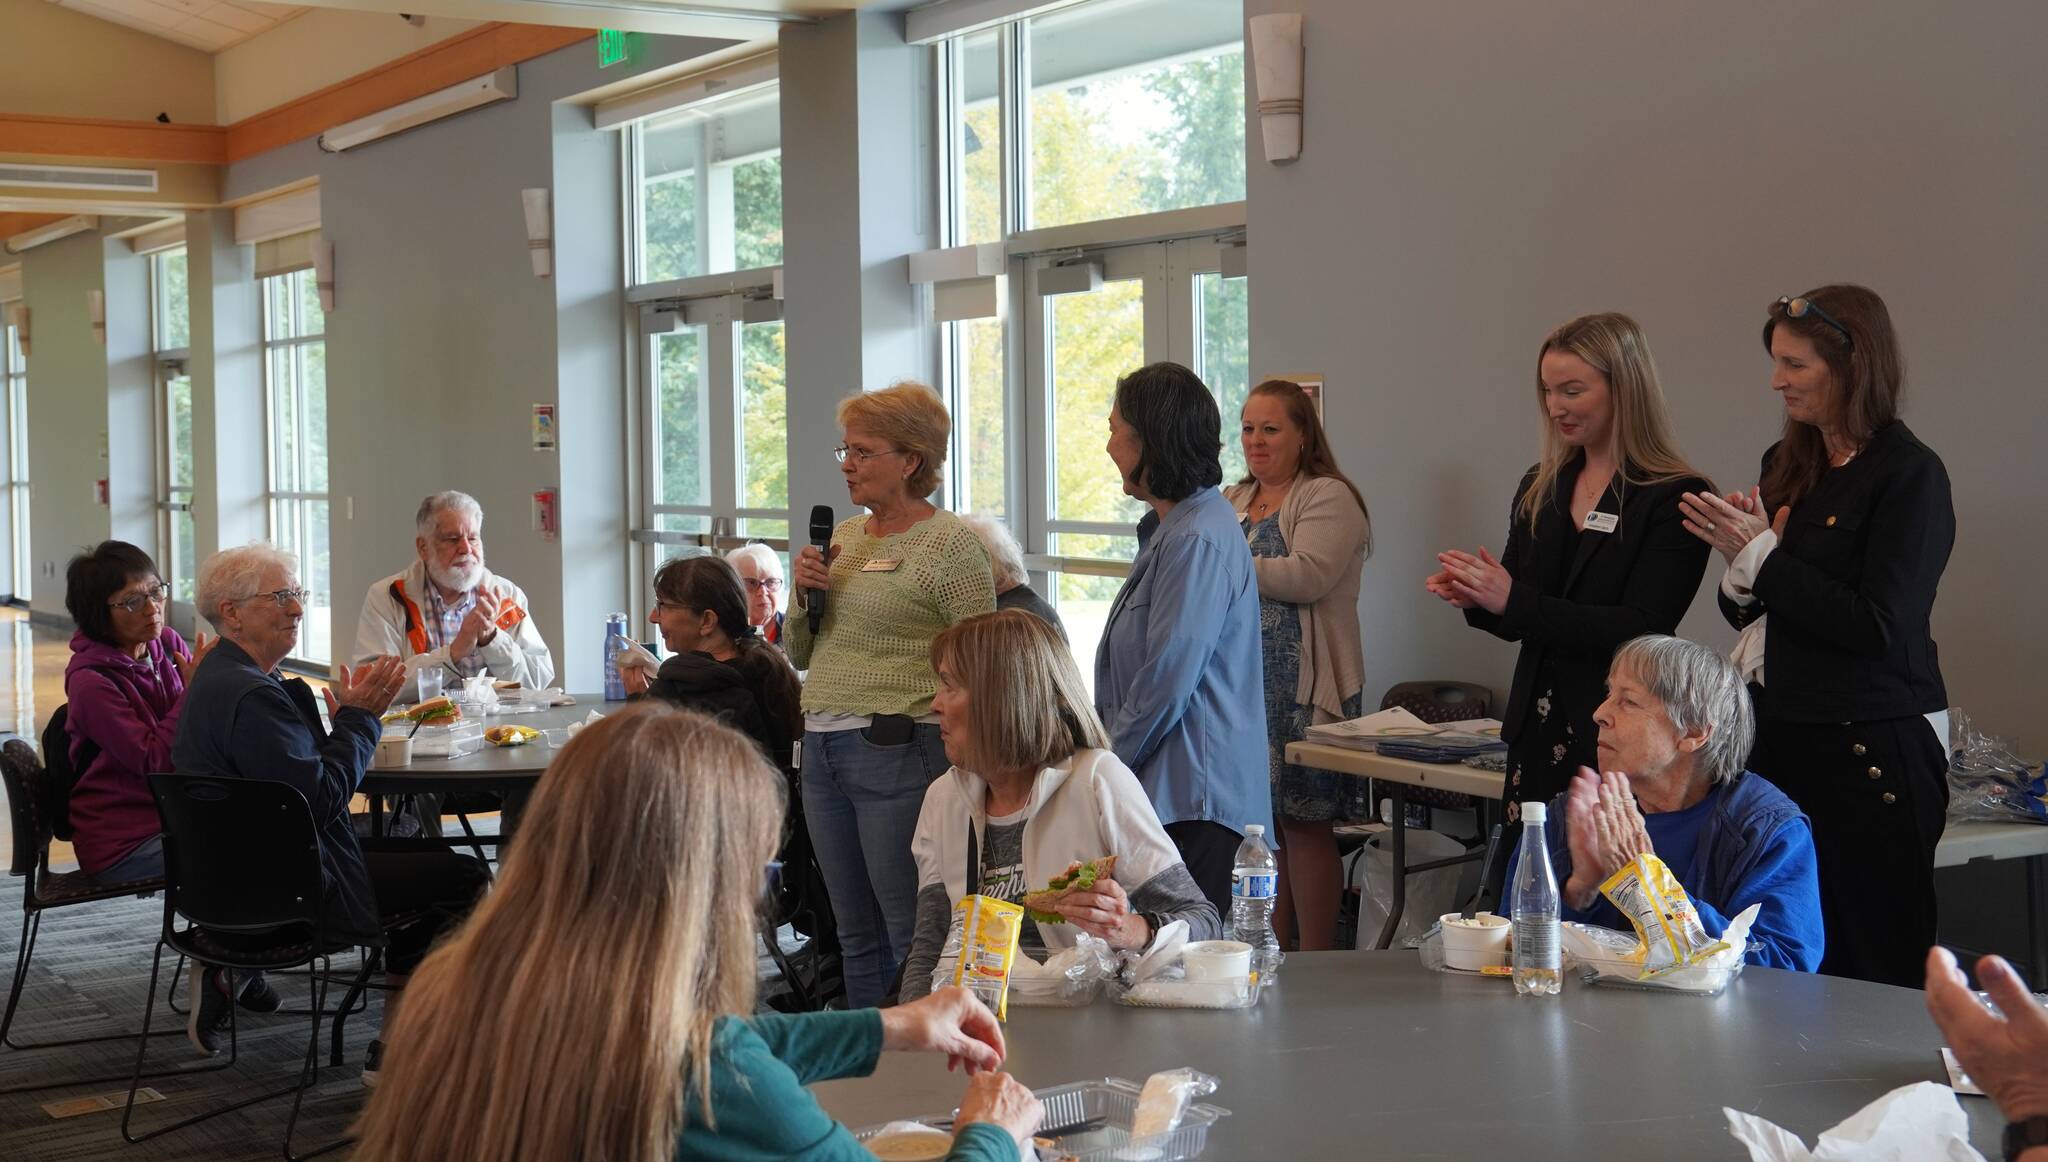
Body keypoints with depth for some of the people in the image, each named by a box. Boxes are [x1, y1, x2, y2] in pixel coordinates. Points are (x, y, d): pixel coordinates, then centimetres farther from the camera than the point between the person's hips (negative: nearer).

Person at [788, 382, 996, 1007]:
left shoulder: (950, 544, -7)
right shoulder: (843, 537, 15)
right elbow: (801, 656, 20)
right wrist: (803, 595, 0)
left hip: (899, 751, -8)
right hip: (824, 750, 8)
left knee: (914, 935, -4)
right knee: (856, 936, 15)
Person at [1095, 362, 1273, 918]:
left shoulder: (1197, 541, -16)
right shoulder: (1170, 529, 18)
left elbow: (1167, 681, -19)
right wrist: (1108, 759, 17)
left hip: (1195, 799, -10)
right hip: (1170, 789, 10)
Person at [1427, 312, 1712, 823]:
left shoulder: (1676, 499, -8)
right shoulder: (1540, 488, 12)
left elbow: (1640, 628, -16)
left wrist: (1513, 600, -22)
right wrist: (1477, 598, -5)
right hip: (1536, 728, 6)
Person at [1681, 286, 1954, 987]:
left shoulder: (1910, 475, -10)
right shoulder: (1787, 464, 12)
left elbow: (1877, 626, -18)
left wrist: (1761, 556, -13)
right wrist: (1741, 577, -2)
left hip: (1871, 751, -7)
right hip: (1780, 737, 7)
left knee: (1871, 967, -1)